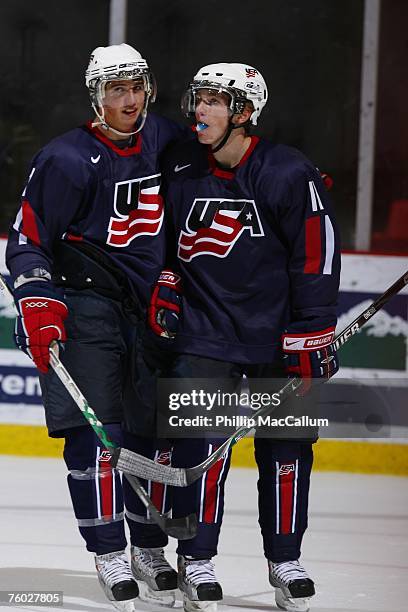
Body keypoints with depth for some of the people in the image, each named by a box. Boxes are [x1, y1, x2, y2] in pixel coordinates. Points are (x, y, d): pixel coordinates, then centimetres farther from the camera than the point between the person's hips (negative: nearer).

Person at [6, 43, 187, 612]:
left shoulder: (169, 140, 3)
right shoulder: (69, 159, -12)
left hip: (150, 304, 5)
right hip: (84, 303, -5)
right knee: (93, 433, -9)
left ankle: (148, 544, 22)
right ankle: (109, 555, 0)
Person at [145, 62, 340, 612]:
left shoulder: (290, 175, -13)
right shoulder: (180, 167, -1)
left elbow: (317, 257, -11)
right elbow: (170, 236, 18)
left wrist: (312, 336, -12)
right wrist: (166, 284, 10)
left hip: (277, 336, -2)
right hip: (205, 331, 2)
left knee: (286, 448, 4)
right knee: (201, 441, -9)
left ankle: (285, 559, 18)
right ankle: (197, 559, 1)